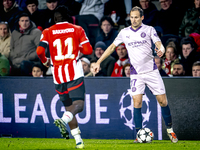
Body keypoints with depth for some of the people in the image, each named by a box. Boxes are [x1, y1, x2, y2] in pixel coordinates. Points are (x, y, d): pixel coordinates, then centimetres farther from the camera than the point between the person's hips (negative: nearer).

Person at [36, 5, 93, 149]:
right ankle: (63, 120, -40)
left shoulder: (48, 32, 7)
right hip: (75, 73, -3)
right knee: (78, 104, -9)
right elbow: (88, 50, 0)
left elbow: (40, 51, -7)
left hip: (58, 75, 3)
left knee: (69, 107, 13)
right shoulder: (77, 29, 6)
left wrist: (45, 61, 13)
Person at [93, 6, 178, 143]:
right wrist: (99, 62, 10)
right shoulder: (124, 32, 6)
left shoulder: (149, 29, 0)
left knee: (163, 101, -1)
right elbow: (112, 47, 14)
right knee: (137, 102, -12)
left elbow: (159, 44, -8)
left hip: (151, 70, -1)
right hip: (136, 73, 1)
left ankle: (170, 130, 17)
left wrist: (161, 50, -32)